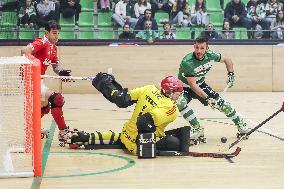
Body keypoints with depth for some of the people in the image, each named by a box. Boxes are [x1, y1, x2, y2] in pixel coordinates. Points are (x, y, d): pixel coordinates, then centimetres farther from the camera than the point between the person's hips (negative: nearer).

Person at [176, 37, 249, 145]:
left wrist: (231, 74, -7)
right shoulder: (187, 62, -32)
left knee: (220, 103, -2)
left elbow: (226, 60, 4)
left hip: (201, 85, 4)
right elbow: (192, 84, -31)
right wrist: (207, 98, -36)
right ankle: (197, 129, -22)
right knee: (180, 103, -33)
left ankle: (241, 125, 19)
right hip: (185, 87, -4)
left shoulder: (210, 55, -17)